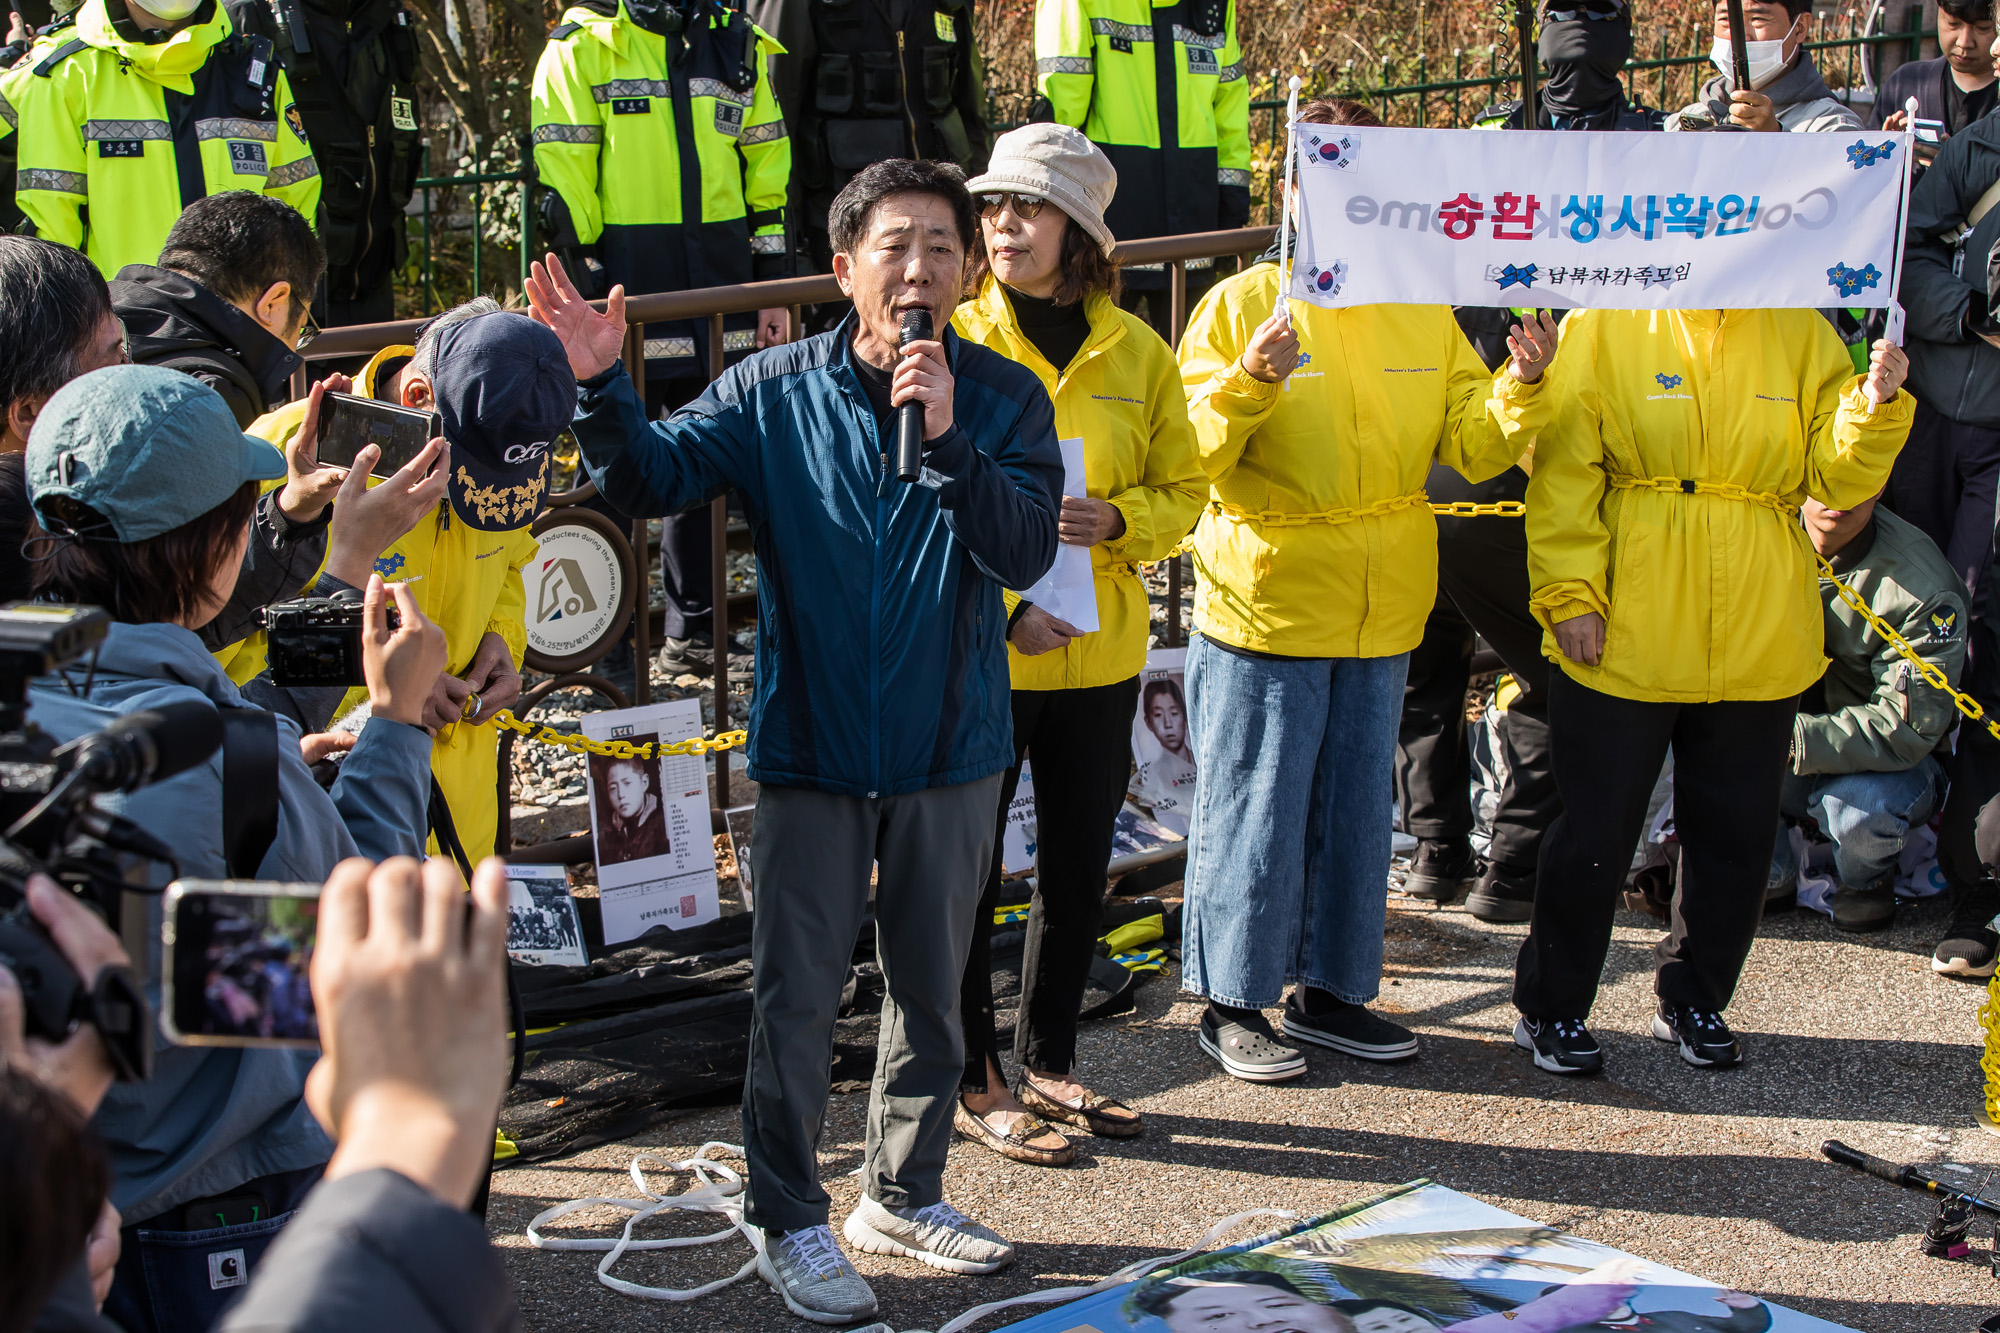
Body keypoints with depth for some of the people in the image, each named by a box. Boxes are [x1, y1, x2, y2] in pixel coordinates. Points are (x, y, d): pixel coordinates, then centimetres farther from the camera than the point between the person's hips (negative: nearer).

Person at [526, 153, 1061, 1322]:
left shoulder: (1004, 398, -4)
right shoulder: (776, 392, -4)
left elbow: (1026, 551, -17)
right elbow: (652, 481, -10)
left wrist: (948, 439, -30)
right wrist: (602, 387, -28)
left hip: (951, 752, 2)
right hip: (811, 750, -1)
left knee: (933, 989, 16)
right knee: (797, 997, 4)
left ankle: (904, 1195, 34)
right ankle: (790, 1223, 21)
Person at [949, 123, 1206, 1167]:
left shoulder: (1135, 352, 4)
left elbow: (1181, 492, 8)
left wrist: (1116, 520, -13)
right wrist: (1002, 607, -17)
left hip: (1100, 653, 4)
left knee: (1078, 873, 15)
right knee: (967, 874, 3)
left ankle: (1048, 1065, 32)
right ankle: (974, 1087, 18)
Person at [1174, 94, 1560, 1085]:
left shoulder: (1423, 312, 8)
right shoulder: (1241, 304, -6)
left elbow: (1472, 445, 5)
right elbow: (1190, 455, -13)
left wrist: (1523, 386, -13)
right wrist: (1250, 378, -29)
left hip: (1382, 613, 5)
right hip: (1266, 604, -5)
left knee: (1356, 807, 13)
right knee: (1254, 809, 1)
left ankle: (1328, 990, 26)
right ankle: (1232, 1002, 14)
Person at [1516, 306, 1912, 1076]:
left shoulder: (1804, 337, 7)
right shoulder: (1606, 328, -4)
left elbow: (1834, 479, 5)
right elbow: (1565, 472, -6)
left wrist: (1875, 407, -13)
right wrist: (1569, 594, -12)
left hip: (1759, 641, 4)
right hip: (1626, 637, -3)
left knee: (1735, 834, 12)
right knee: (1596, 830, 4)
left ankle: (1694, 1002, 30)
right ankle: (1551, 1008, 20)